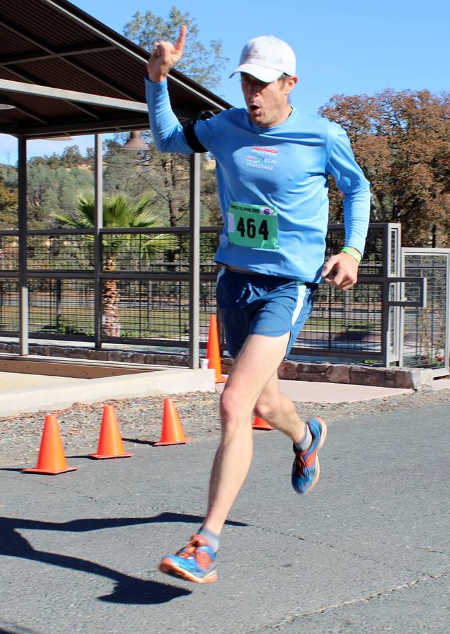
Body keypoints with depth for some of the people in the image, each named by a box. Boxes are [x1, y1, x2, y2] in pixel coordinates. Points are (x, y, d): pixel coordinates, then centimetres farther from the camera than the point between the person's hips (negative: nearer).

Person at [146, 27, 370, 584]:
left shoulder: (323, 136, -6)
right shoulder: (226, 127, 5)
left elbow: (356, 188, 11)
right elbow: (167, 139, 20)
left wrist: (352, 251, -3)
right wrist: (156, 79, 5)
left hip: (288, 286, -5)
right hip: (234, 281, 6)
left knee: (234, 404, -20)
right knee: (263, 403, 21)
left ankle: (205, 546, -18)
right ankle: (307, 436, 59)